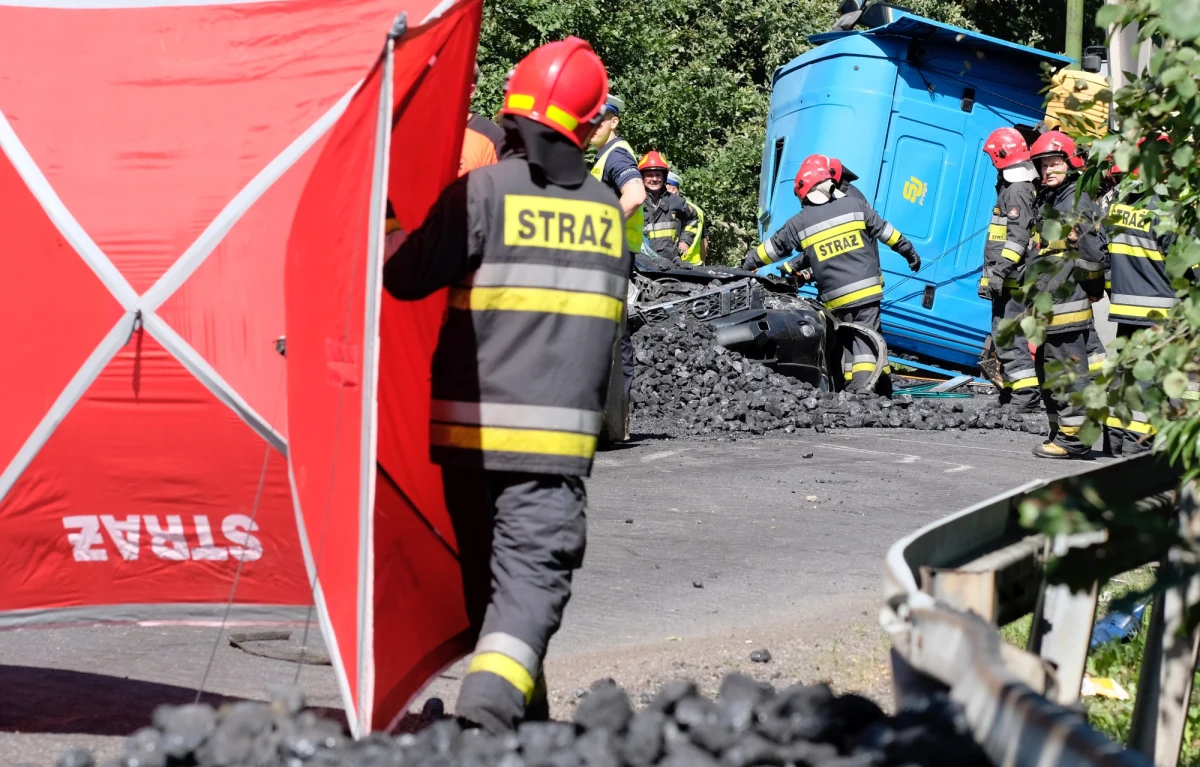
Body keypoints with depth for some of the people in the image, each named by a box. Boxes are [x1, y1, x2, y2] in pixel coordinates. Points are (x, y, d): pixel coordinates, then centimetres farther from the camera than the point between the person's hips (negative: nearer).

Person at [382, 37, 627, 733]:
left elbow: (406, 279, -4)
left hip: (472, 425, 0)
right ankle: (490, 701, -28)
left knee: (487, 571, 15)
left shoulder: (485, 191, -5)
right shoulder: (607, 209, 8)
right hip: (559, 431, 0)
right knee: (534, 572, -6)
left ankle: (524, 721, 22)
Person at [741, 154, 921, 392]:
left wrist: (748, 263, 30)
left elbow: (773, 248, 13)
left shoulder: (799, 223, 1)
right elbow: (886, 231, 10)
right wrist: (909, 252, 24)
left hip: (836, 298, 0)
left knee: (848, 345, 11)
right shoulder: (855, 206, 1)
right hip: (867, 290, 0)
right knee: (868, 342, -2)